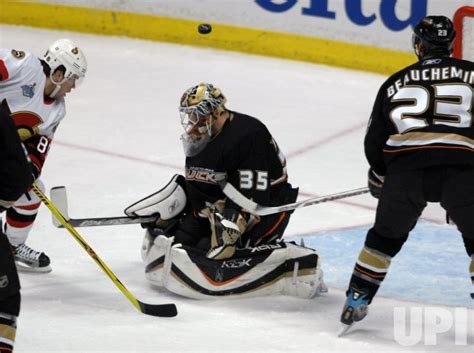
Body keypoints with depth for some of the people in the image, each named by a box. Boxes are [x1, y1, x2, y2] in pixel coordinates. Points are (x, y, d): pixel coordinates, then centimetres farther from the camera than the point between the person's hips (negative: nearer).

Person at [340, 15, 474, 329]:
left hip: (405, 168, 2)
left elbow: (375, 142, 25)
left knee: (387, 234, 24)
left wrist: (379, 177, 41)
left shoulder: (396, 83, 24)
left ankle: (357, 299, 25)